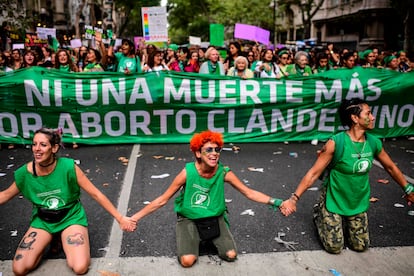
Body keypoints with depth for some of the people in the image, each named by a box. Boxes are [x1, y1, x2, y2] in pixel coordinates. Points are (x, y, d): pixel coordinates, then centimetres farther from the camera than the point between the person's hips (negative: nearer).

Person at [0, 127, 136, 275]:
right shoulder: (24, 173, -15)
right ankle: (49, 239, 15)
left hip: (71, 218, -3)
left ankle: (64, 238, 10)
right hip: (42, 221, 3)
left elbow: (96, 194, -17)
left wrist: (120, 218, -16)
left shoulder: (68, 167, -24)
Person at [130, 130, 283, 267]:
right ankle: (192, 239, 15)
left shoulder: (224, 172, -17)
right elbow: (162, 200, -17)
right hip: (189, 219, -2)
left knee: (231, 255, -11)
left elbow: (249, 193, -7)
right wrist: (135, 217, -19)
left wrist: (273, 201, -20)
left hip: (215, 218, 2)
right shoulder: (188, 172, -24)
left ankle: (211, 238, 20)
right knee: (187, 261, -20)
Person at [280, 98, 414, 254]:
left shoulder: (374, 143, -8)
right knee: (335, 247, 0)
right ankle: (319, 215, 24)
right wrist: (294, 199, -24)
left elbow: (391, 168, 11)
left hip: (358, 204, 5)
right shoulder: (336, 143, -24)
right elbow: (314, 173, -21)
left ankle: (343, 222, 35)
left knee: (360, 246, 9)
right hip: (334, 200, -5)